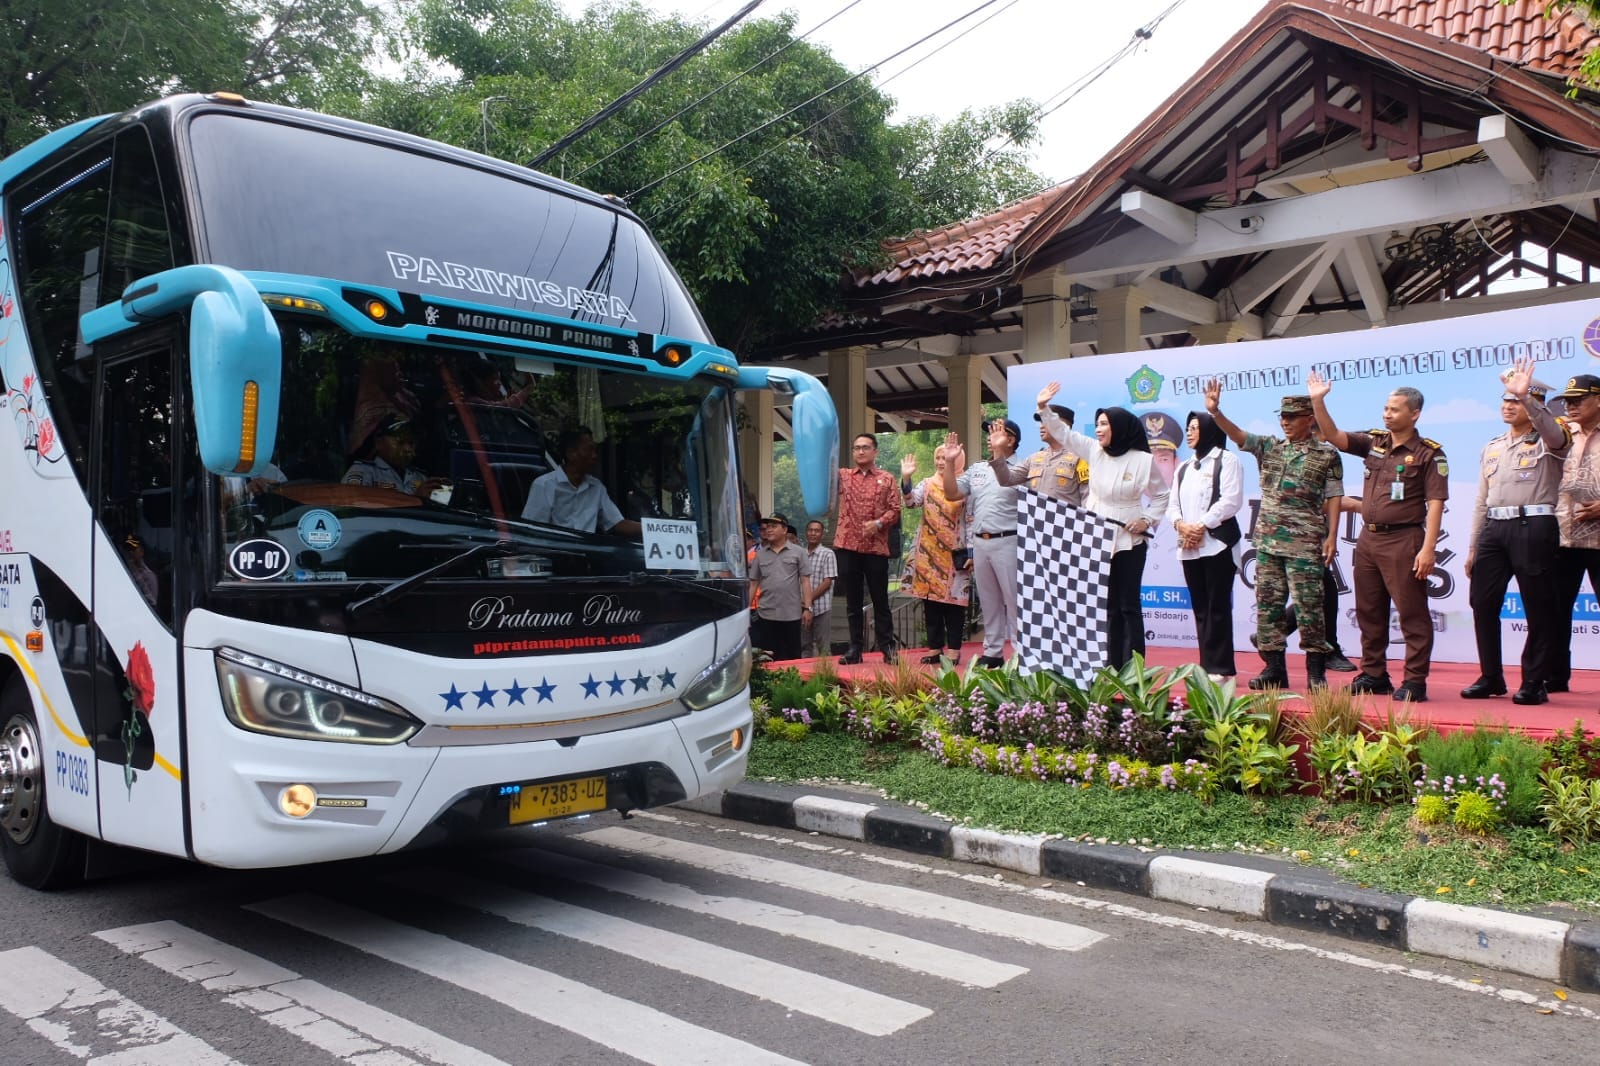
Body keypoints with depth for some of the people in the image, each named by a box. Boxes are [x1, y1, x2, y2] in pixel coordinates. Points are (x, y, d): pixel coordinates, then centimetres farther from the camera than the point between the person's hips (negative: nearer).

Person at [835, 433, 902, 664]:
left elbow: (895, 509, 0)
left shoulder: (887, 479, 7)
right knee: (853, 601, 6)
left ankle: (887, 647, 10)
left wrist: (878, 523, -16)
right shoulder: (843, 476, 12)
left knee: (880, 599, 4)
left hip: (876, 548, -2)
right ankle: (855, 648, 11)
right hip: (847, 546, 2)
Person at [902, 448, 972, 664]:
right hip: (928, 553, 4)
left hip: (954, 553, -4)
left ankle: (953, 650, 5)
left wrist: (970, 552, -9)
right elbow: (911, 501, -6)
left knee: (953, 600, -1)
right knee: (930, 601, 7)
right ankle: (935, 648, 15)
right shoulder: (927, 484, 9)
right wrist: (906, 478, -21)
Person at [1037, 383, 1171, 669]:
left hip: (1129, 542, -5)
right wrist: (1044, 408, -4)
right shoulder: (1095, 451, 4)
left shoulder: (1143, 460, -7)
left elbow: (1162, 496, 2)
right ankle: (1113, 666, 14)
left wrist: (1147, 520, -10)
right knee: (1109, 605, 9)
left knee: (1128, 605, -1)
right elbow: (1064, 433, 6)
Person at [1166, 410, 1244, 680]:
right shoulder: (1183, 468, 22)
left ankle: (1220, 667, -3)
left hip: (1217, 543, -6)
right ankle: (1206, 666, 10)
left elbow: (1231, 500, -10)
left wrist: (1202, 526, -14)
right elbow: (1173, 504, 15)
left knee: (1217, 607, -6)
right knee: (1200, 608, 7)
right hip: (1188, 547, 7)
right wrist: (1180, 525, -6)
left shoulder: (1226, 460, 1)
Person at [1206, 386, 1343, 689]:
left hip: (1305, 543, -4)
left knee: (1309, 605, -4)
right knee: (1268, 604, 5)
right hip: (1267, 540, 5)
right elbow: (1237, 435, -1)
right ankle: (1274, 667, 12)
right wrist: (1215, 412, -17)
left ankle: (1316, 670, 5)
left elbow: (1333, 499, 0)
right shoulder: (1269, 447, 12)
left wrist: (1332, 536, -7)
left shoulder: (1327, 455, 2)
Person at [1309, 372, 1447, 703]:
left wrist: (1427, 549, -18)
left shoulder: (1428, 453, -6)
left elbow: (1435, 503, -11)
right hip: (1368, 539, 7)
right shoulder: (1373, 442, 11)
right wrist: (1318, 401, -9)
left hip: (1404, 541, -7)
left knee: (1412, 614, -2)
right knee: (1369, 612, 13)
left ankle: (1415, 681, 3)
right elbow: (1333, 436, 5)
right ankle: (1373, 675, 23)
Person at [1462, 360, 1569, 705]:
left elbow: (1554, 431, -25)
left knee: (1539, 608, -1)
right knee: (1482, 603, 4)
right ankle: (1491, 677, 15)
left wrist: (1525, 395, -39)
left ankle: (1534, 683, 6)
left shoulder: (1547, 442, 3)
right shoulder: (1492, 448, 19)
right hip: (1494, 528, 6)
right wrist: (1473, 548, 18)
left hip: (1534, 527, -6)